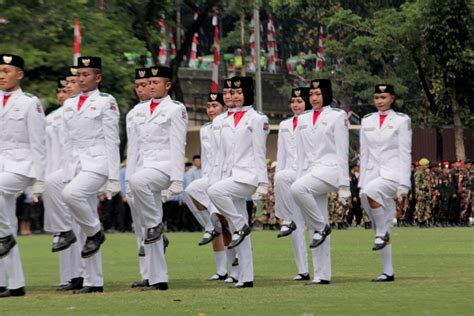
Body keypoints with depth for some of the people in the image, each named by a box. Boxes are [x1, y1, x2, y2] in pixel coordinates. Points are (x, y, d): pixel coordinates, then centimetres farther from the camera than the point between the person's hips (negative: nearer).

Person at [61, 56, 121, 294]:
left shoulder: (106, 102, -2)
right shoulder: (69, 104, 15)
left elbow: (112, 141, -6)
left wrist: (113, 179, -10)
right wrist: (67, 174, 12)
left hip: (97, 163, -6)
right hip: (75, 164, 6)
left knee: (70, 194, -34)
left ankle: (95, 231, -8)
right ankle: (94, 282, 5)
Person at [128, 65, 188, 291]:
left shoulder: (175, 110, -2)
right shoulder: (139, 110, 16)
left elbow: (178, 146, -7)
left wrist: (177, 180, -14)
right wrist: (129, 174, 12)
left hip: (164, 167, -7)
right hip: (143, 167, 7)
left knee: (138, 181, -39)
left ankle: (155, 223, -16)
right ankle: (158, 279, 5)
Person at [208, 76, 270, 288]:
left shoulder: (256, 119, -2)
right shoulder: (226, 122, 16)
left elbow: (259, 153, -7)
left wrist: (262, 183, -11)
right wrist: (215, 176, 11)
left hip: (247, 176, -7)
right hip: (231, 177, 7)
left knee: (214, 191, -31)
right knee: (238, 231, 3)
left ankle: (241, 225, -13)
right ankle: (246, 277, 4)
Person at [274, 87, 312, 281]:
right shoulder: (284, 126, 18)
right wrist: (277, 187, 11)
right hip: (289, 175, 5)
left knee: (282, 177, -38)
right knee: (297, 227, 0)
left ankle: (287, 220, -25)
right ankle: (303, 270, 2)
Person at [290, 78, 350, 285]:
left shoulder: (337, 117, 0)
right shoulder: (302, 120, 16)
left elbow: (342, 152, -4)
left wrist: (343, 185, -9)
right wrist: (299, 177, 11)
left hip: (329, 168, -6)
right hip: (310, 172, 6)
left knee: (297, 189, -34)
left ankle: (321, 226, -14)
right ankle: (322, 275, 2)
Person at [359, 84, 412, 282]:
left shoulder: (401, 121, -1)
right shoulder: (367, 122, 13)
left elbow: (405, 154, -5)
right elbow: (364, 154, 15)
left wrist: (403, 185, -11)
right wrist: (361, 182, 9)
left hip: (392, 174, -6)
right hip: (372, 175, 6)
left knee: (370, 192, -36)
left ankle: (382, 232, -17)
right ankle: (388, 272, 8)